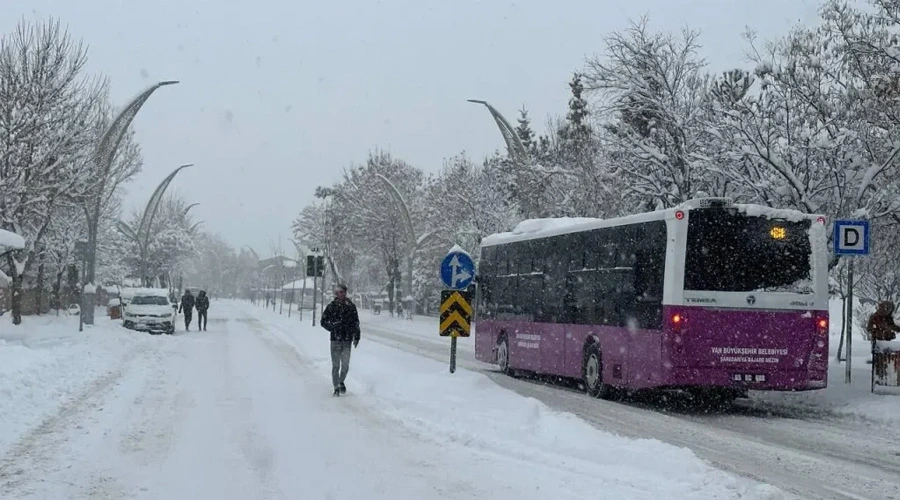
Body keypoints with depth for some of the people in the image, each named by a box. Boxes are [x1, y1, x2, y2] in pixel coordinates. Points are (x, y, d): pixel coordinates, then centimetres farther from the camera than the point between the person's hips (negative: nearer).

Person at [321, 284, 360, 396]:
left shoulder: (351, 306, 6)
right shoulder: (332, 306, 0)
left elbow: (356, 323, 12)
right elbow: (324, 321, 4)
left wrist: (356, 337, 8)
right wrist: (333, 327, -12)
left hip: (347, 340, 1)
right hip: (335, 340, -1)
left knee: (345, 365, -1)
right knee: (336, 365, 2)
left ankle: (341, 382, 25)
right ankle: (336, 387, 12)